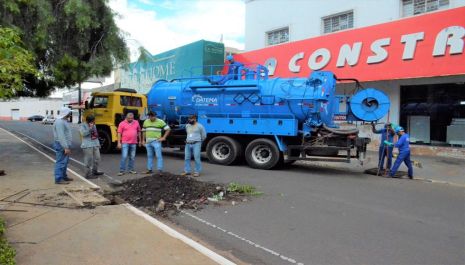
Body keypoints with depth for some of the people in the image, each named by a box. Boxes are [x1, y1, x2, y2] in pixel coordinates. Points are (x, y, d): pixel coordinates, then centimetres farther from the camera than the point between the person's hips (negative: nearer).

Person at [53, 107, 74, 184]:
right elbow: (61, 136, -25)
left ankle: (64, 176, 27)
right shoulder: (59, 122, -19)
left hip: (65, 145, 11)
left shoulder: (64, 121, 15)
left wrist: (68, 146, 20)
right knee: (61, 162, -7)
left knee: (65, 161, 17)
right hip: (61, 145, -11)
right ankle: (58, 179, -3)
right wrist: (66, 147, -26)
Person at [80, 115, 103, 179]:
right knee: (89, 160, -5)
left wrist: (98, 144, 18)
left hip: (95, 145, 8)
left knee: (97, 158, 13)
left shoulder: (94, 125, 15)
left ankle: (95, 171, 29)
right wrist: (90, 128, -25)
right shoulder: (83, 125, -7)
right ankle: (88, 174, 3)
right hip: (87, 146, -8)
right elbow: (83, 133, -22)